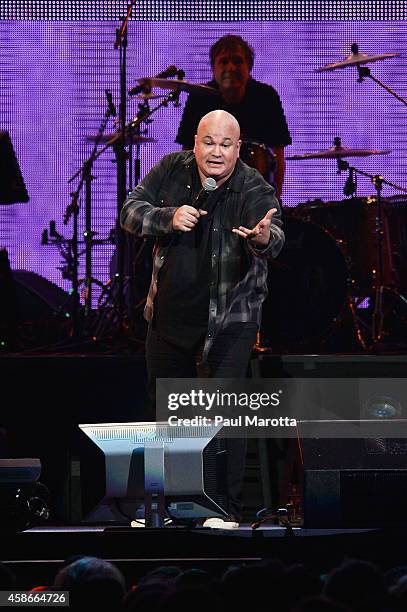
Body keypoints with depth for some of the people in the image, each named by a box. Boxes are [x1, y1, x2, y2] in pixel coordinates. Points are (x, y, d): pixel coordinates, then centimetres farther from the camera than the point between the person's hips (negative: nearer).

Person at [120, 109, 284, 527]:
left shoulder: (255, 189, -16)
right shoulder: (171, 170, -4)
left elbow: (274, 239, -33)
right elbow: (130, 210, -5)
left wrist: (264, 237, -58)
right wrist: (169, 218, -24)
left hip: (228, 319, -5)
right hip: (169, 313, 5)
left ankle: (228, 508, -2)